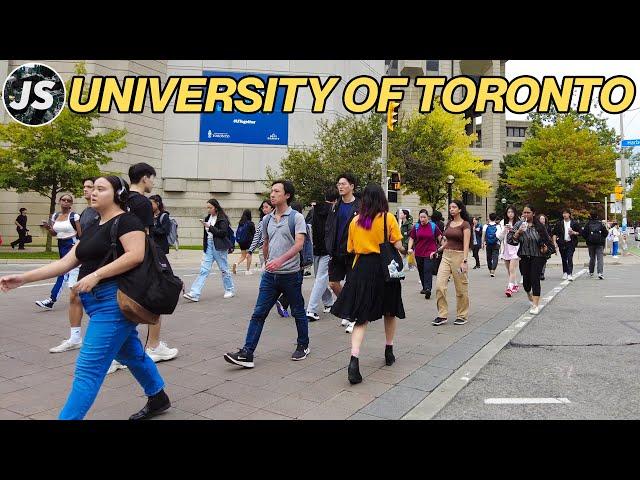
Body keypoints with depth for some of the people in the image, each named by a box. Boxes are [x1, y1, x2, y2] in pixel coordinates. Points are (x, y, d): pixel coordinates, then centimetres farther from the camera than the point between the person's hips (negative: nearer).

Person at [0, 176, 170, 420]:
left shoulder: (125, 220, -9)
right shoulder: (93, 228, 17)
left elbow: (136, 255, -23)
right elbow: (66, 262, 13)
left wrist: (96, 275, -24)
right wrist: (22, 278, 7)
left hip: (115, 301, -9)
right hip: (96, 301, 9)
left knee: (89, 368, -7)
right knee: (132, 355, 20)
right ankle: (158, 399, 36)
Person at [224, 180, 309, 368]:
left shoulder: (296, 217, -7)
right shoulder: (267, 219, 11)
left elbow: (299, 243, -19)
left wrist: (281, 260, -31)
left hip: (291, 274, -5)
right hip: (270, 275, 5)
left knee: (298, 312, 11)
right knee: (258, 313, -1)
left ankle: (303, 346, 31)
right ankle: (247, 354, 0)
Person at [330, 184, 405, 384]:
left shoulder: (355, 221, 3)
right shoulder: (388, 218, -4)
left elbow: (351, 249, 7)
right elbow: (397, 246, -7)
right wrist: (405, 251, 15)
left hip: (361, 269, 1)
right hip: (385, 268, -1)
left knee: (361, 317, 2)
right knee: (390, 311, 22)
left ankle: (354, 360, -16)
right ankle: (389, 351, 34)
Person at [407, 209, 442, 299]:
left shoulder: (433, 226, -1)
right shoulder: (416, 227, 5)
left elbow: (440, 237, 5)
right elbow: (411, 238, 6)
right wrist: (410, 248, -8)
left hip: (430, 253, -4)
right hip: (419, 253, 4)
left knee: (428, 270, -13)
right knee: (421, 271, 13)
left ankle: (428, 289, -19)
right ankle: (424, 287, 28)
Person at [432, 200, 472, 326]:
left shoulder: (465, 224, -5)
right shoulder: (449, 223, 14)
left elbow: (466, 245, -13)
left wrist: (464, 261, -21)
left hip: (458, 256, -6)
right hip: (446, 255, 6)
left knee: (461, 288, 3)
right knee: (439, 286, -6)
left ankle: (462, 316, 18)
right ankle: (442, 315, 2)